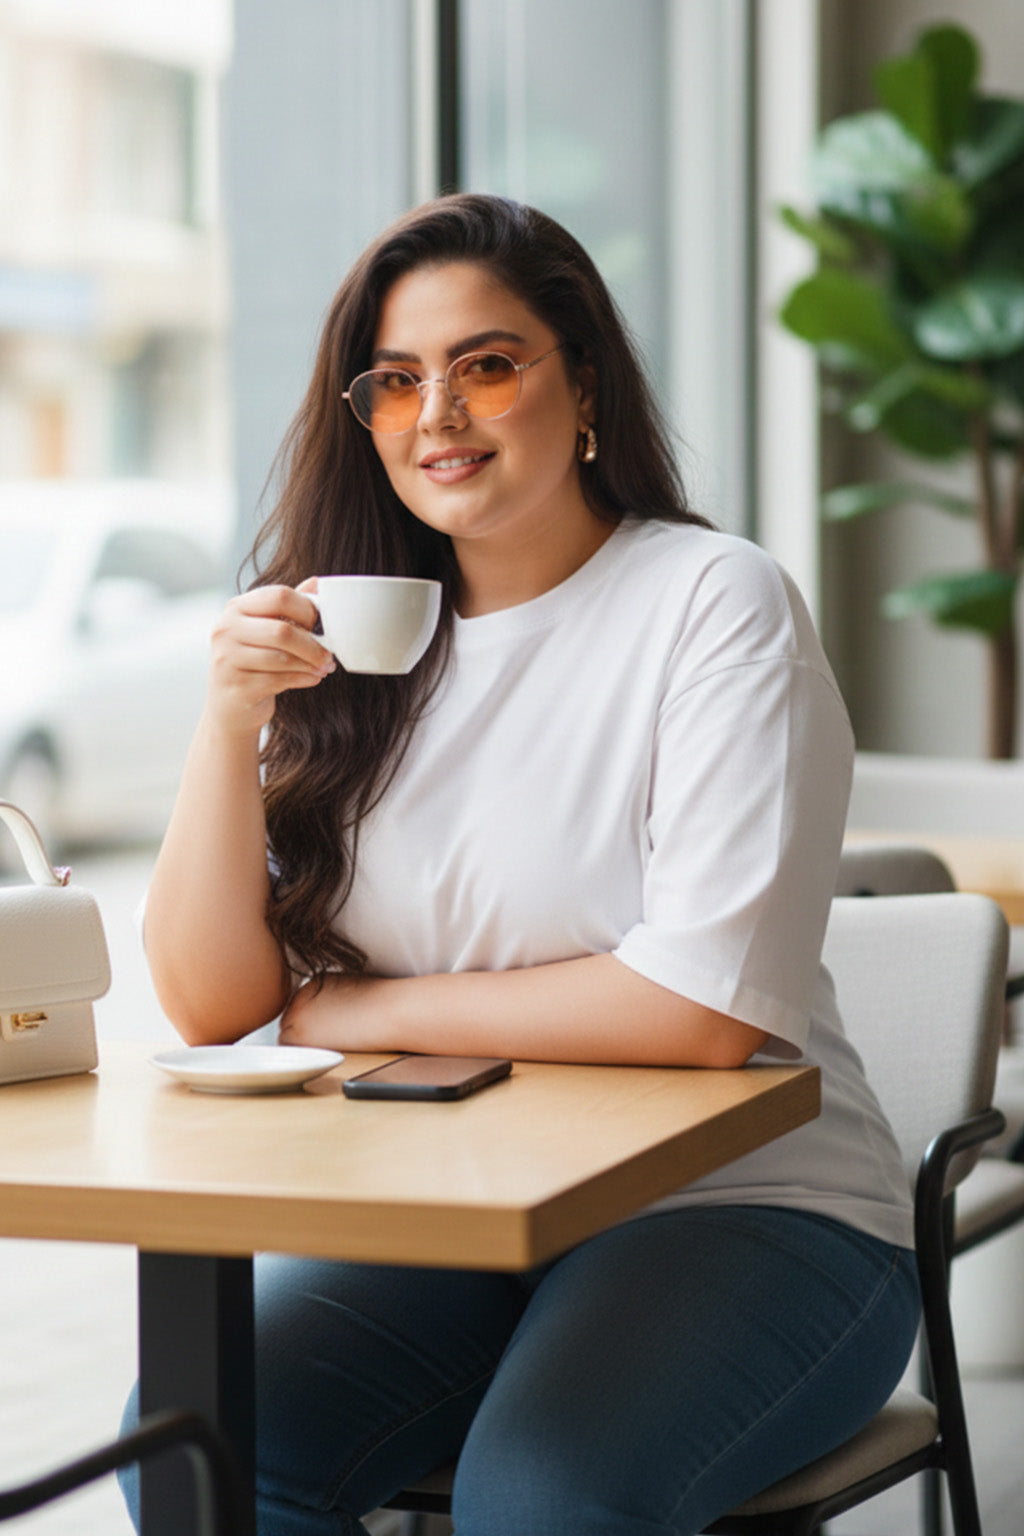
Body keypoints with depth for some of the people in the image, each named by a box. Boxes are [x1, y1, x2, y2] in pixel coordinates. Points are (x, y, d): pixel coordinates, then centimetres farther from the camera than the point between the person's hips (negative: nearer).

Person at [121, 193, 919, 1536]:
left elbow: (708, 1006, -18)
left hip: (747, 1209, -4)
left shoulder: (714, 603, -8)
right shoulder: (348, 632, 7)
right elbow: (212, 1004, 1)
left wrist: (362, 1011, -10)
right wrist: (233, 719, -13)